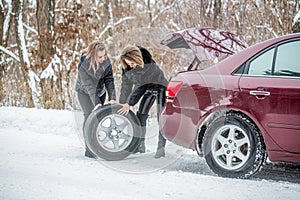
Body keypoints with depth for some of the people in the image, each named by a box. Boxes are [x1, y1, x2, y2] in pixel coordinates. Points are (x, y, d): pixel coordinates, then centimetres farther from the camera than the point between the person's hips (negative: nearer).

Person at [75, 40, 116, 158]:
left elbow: (109, 80, -16)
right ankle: (89, 150, -18)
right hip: (84, 92, -5)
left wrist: (112, 98, -26)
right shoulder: (84, 65, -31)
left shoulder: (106, 62, -19)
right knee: (90, 115, -16)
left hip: (100, 92, 5)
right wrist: (96, 103, -40)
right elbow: (89, 86, -33)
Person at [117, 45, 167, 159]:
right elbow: (126, 86, -7)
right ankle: (140, 146, 6)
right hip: (148, 90, 6)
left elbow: (141, 87, -36)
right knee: (141, 115, -3)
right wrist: (121, 103, -9)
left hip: (160, 87, -6)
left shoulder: (149, 65, -36)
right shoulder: (127, 67, -17)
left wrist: (129, 104, -36)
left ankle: (161, 148, -14)